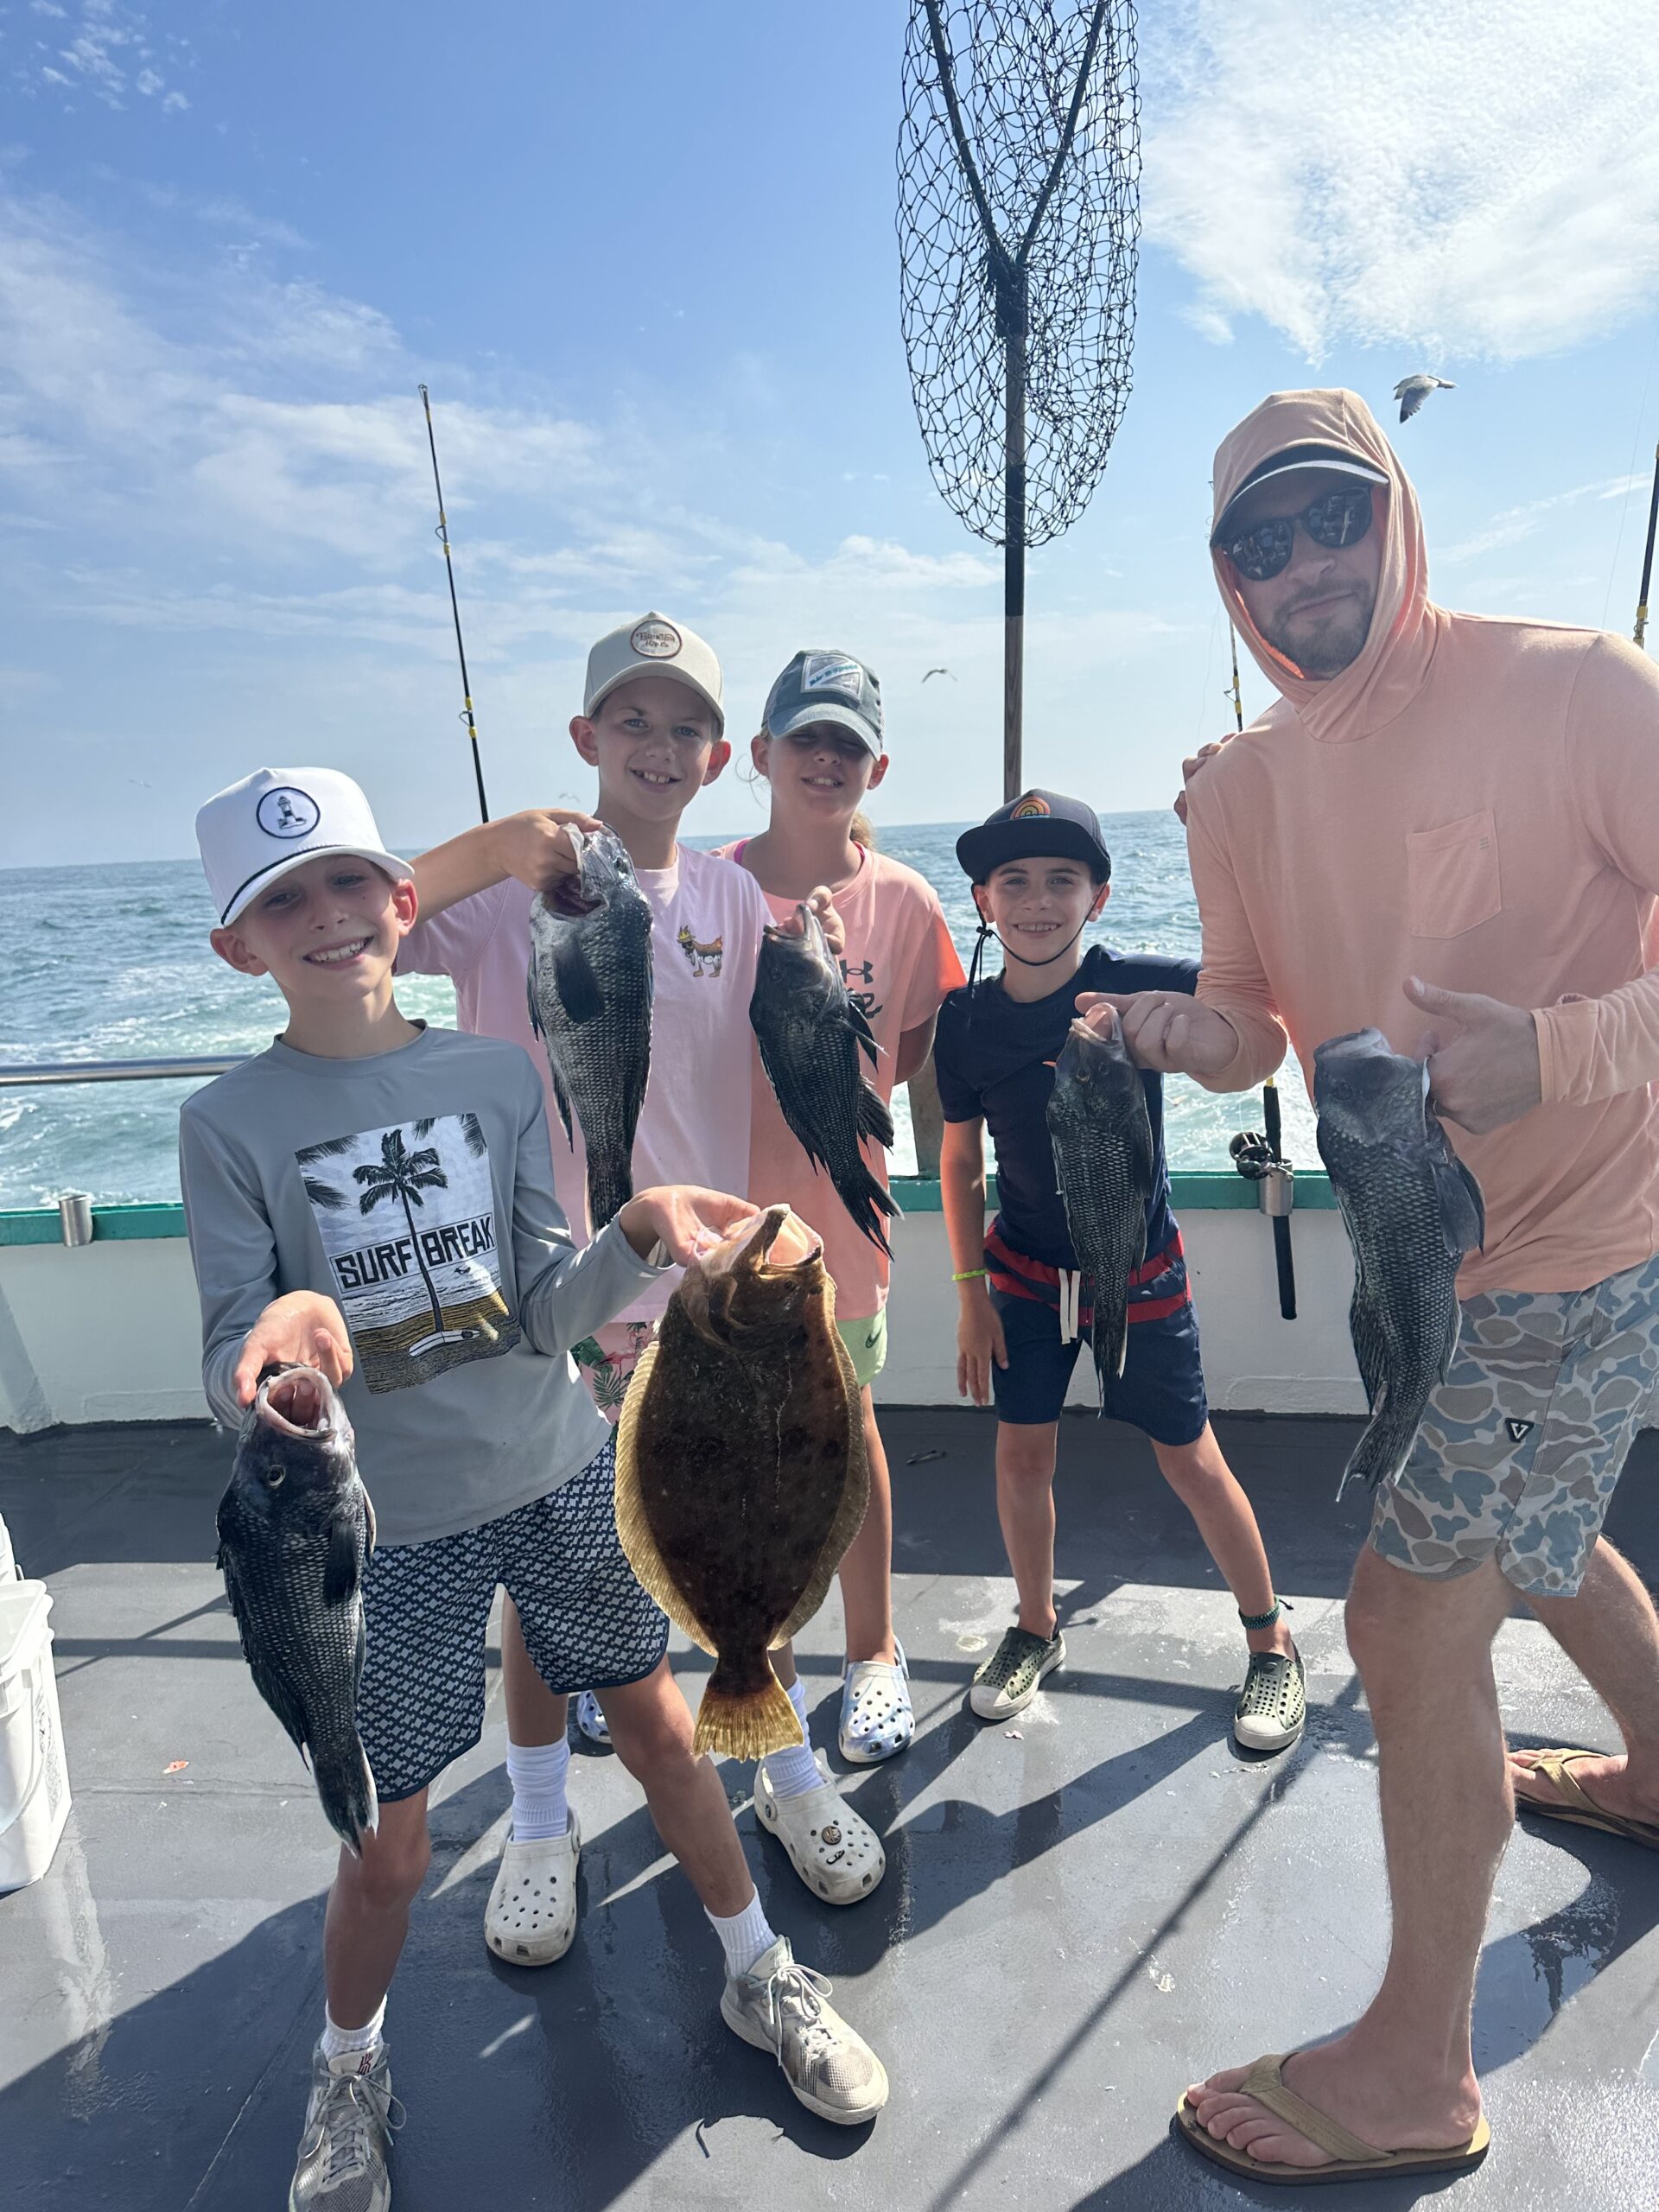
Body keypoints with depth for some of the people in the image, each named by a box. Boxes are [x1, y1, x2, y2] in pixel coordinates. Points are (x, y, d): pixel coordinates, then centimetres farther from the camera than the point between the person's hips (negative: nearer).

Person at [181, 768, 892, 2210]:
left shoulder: (498, 1073, -4)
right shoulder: (231, 1123, -9)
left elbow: (548, 1306, -7)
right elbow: (230, 1380, -11)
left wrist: (644, 1231, -26)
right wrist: (277, 1331, -34)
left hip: (563, 1475, 2)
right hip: (386, 1524, -1)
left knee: (662, 1731, 14)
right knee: (389, 1843, 10)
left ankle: (761, 1977, 40)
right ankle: (350, 2068, 44)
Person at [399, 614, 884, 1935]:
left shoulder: (735, 900, 3)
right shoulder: (510, 886, -6)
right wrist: (484, 851, -30)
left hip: (705, 1293, 2)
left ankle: (792, 1777, 41)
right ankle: (539, 1829, 38)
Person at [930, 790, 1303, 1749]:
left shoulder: (1138, 984, -15)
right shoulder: (966, 1023, -8)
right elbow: (960, 1163, 1)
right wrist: (971, 1293, 1)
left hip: (1139, 1270, -2)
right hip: (1026, 1271, 3)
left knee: (1191, 1461, 8)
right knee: (1023, 1455, 9)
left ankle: (1272, 1642, 31)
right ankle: (1037, 1630, 35)